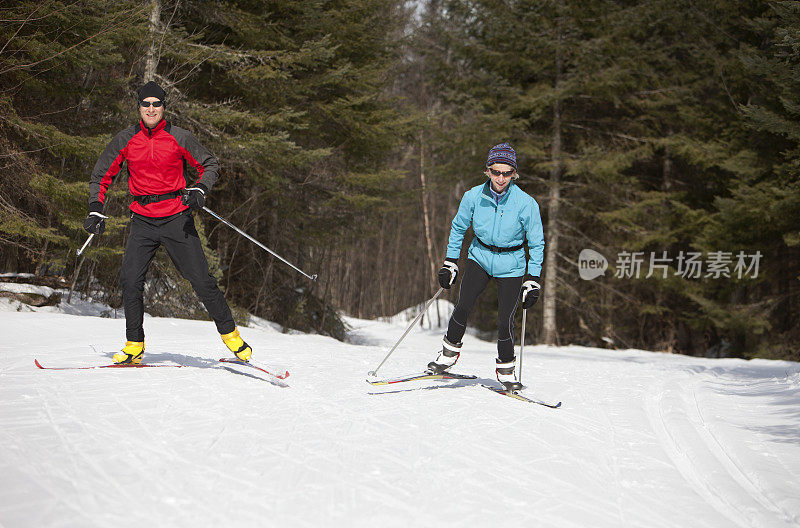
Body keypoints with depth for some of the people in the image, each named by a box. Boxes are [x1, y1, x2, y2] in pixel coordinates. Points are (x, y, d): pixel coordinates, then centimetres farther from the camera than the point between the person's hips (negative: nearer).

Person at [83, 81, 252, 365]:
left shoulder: (179, 138, -2)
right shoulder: (126, 140, 3)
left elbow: (210, 165, 7)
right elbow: (101, 175, 13)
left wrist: (199, 190, -11)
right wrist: (96, 210, 2)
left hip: (176, 219, -2)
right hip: (143, 221, 2)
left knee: (201, 279, -6)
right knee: (130, 279, -11)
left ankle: (229, 333, 10)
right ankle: (134, 345, 3)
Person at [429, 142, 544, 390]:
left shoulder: (525, 203, -17)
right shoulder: (474, 196, -11)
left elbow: (536, 244, -7)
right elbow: (458, 227, 6)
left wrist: (533, 280, -9)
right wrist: (450, 263, 5)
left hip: (510, 265, -2)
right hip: (480, 256, 2)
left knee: (505, 321, -9)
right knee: (463, 307, -15)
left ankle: (506, 368, 14)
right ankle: (450, 352, 7)